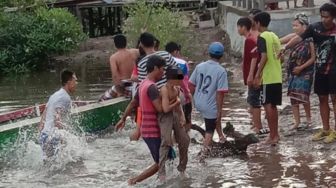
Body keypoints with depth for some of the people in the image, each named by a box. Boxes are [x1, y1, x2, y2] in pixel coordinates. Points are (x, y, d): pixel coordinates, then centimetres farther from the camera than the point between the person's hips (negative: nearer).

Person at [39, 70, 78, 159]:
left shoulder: (55, 95, 17)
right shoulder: (65, 98, -13)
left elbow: (43, 117, 17)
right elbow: (58, 121, -22)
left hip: (44, 135, 10)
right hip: (52, 138, -10)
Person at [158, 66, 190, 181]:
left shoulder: (177, 89, 6)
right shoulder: (164, 90, -20)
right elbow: (166, 109, -26)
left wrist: (182, 116, 2)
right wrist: (176, 102, -11)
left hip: (175, 115, 9)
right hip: (165, 116, -8)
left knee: (184, 140, 11)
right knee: (166, 141, -21)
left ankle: (182, 168, 29)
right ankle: (161, 172, -21)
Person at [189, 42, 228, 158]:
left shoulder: (199, 66, -2)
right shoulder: (221, 71, -16)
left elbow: (191, 85, 3)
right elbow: (220, 93, -18)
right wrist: (219, 111, -11)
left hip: (198, 103, 6)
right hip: (210, 106, -6)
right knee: (209, 131, 10)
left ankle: (220, 134, 42)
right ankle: (204, 154, 13)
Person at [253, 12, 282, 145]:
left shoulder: (262, 37, -11)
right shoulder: (274, 36, 14)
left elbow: (264, 57, -21)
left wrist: (257, 75, -18)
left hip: (268, 78, -8)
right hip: (277, 77, 8)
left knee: (267, 105, -4)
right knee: (273, 106, 13)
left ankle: (272, 135, -5)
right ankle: (275, 134, 16)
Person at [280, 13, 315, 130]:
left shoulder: (310, 40, -12)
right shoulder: (293, 37, 1)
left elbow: (313, 58, -10)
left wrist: (301, 67, -15)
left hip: (305, 72, -5)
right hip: (292, 72, 5)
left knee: (303, 96, -10)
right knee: (293, 97, 5)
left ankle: (308, 118, 14)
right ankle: (297, 121, 14)